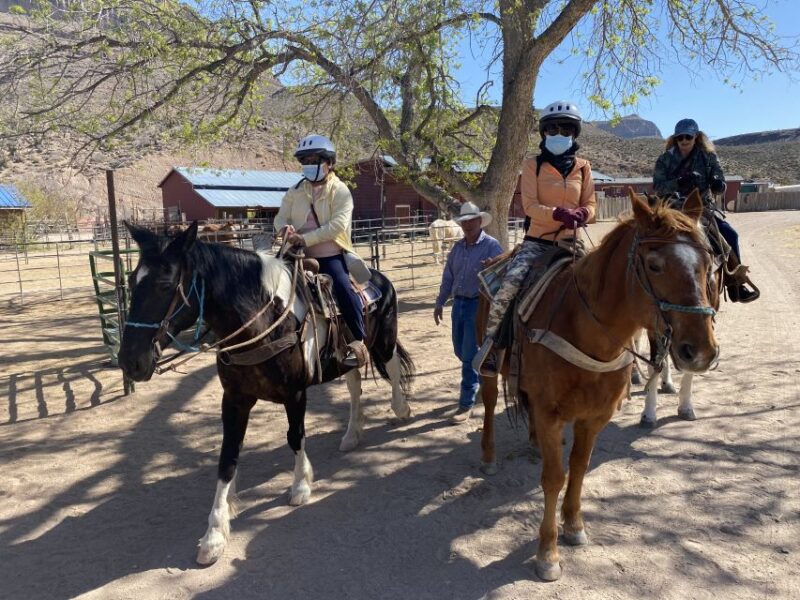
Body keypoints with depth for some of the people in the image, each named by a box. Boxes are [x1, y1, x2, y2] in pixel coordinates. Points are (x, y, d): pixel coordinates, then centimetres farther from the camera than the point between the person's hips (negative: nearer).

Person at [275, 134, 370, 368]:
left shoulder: (340, 191, -5)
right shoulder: (296, 191, 10)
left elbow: (337, 225, -18)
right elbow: (281, 216, 8)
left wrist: (305, 238, -26)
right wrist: (285, 229, -18)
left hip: (330, 255, -5)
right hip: (301, 255, 6)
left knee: (343, 288, -26)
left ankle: (359, 340, -12)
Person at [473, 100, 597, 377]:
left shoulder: (583, 167, 12)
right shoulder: (533, 165, 3)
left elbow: (590, 204, 10)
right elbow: (530, 205, -7)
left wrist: (581, 214, -14)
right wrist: (558, 213, -24)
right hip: (537, 241, -3)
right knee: (510, 282, -26)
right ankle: (491, 340, -14)